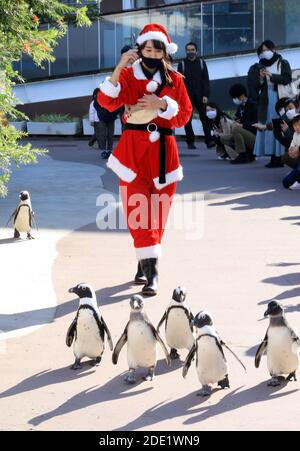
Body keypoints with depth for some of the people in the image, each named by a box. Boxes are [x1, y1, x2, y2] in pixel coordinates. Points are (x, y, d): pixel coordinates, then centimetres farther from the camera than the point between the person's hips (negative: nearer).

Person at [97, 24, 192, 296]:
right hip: (133, 149, -2)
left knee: (157, 213, 5)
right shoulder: (128, 76, 3)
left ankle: (145, 265, 18)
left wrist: (162, 104, -15)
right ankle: (151, 273, -12)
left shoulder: (175, 79, 7)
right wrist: (119, 69, -24)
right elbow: (107, 102, -13)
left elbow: (184, 116, 3)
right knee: (138, 211, -11)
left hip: (163, 151, 2)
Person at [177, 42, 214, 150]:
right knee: (187, 120, 0)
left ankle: (209, 140, -8)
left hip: (200, 96, 1)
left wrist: (205, 95, -4)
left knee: (205, 118, -7)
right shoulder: (182, 64, 6)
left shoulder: (201, 63, 10)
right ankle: (190, 142, 5)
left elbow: (206, 80, 7)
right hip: (187, 96, 0)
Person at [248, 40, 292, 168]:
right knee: (267, 127, -3)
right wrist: (260, 78, -9)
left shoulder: (283, 64, 6)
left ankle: (280, 156, -10)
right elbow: (255, 86, 11)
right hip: (266, 101, 3)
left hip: (280, 99, -3)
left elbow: (287, 78, -7)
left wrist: (271, 75, -13)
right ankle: (273, 157, -1)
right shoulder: (260, 66, 13)